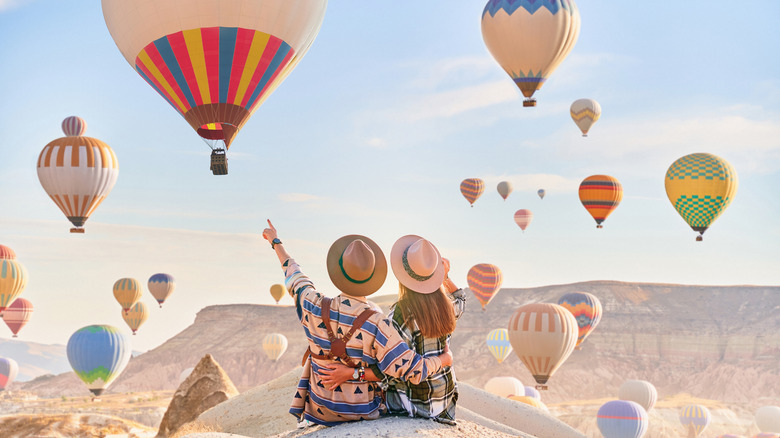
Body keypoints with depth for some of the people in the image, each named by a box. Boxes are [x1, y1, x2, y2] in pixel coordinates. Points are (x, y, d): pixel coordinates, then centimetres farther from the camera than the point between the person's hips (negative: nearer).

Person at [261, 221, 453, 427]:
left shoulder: (316, 309, -18)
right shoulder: (377, 324, -27)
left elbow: (295, 278, 4)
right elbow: (413, 371, -23)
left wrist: (276, 242, 21)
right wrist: (444, 359, -3)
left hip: (321, 411, 2)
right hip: (363, 413, -2)